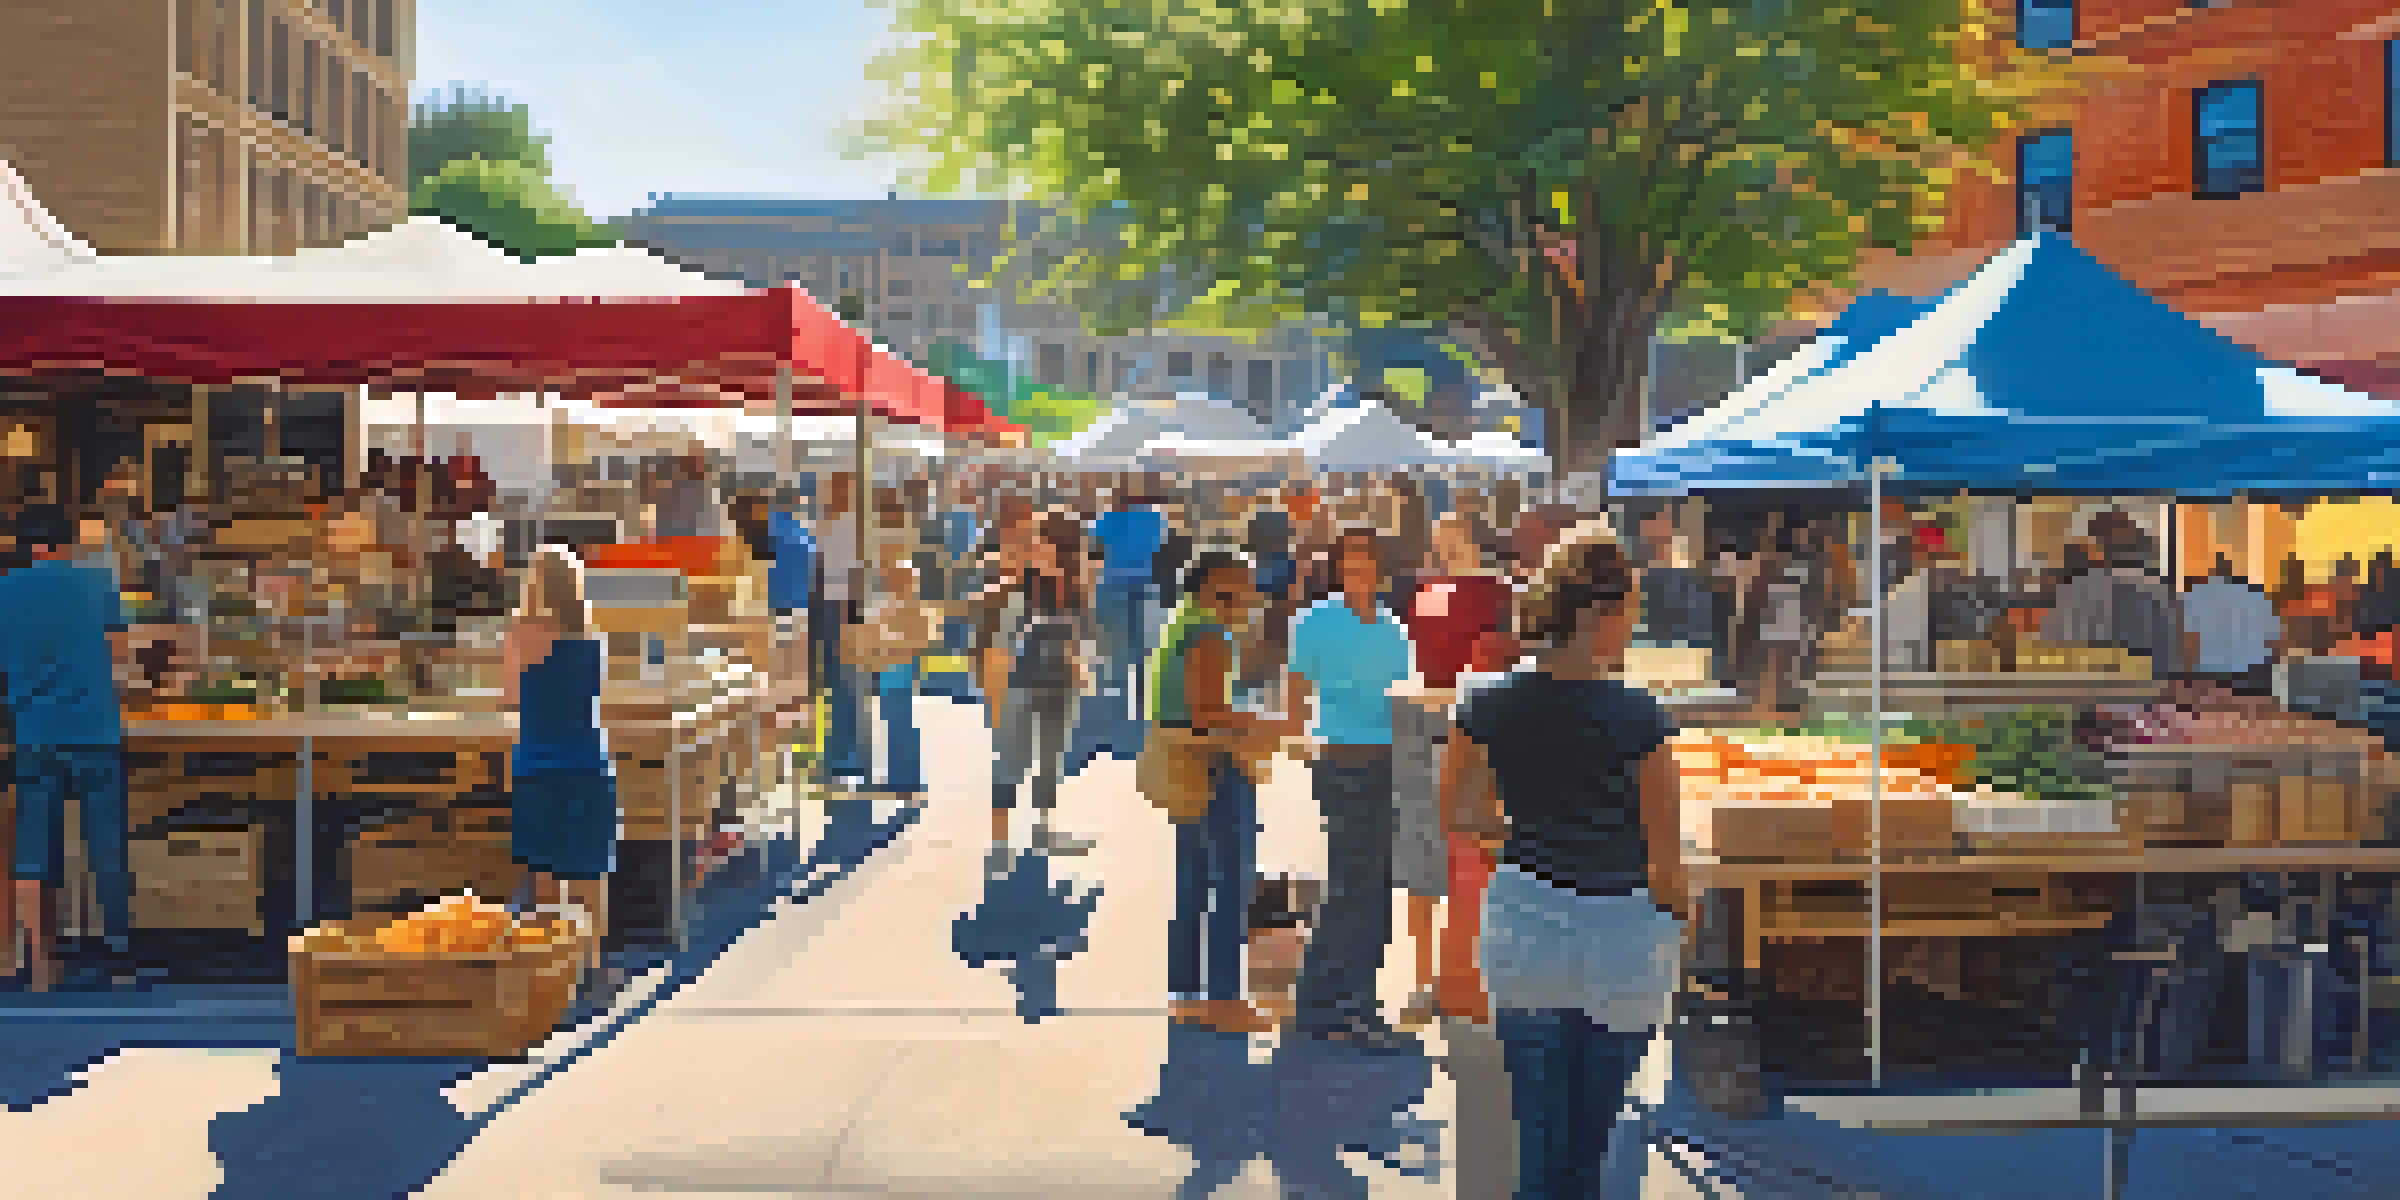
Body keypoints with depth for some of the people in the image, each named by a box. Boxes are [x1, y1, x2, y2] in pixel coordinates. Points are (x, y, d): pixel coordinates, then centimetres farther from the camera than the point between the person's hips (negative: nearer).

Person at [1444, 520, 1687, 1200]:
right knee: (1589, 1132, 18)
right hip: (1619, 934, -2)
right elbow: (1665, 852, -12)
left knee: (1538, 1134, 13)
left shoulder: (1490, 707, -7)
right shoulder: (1636, 718, -19)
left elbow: (1457, 813, 7)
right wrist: (1672, 913, 8)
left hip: (1524, 922, 3)